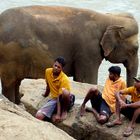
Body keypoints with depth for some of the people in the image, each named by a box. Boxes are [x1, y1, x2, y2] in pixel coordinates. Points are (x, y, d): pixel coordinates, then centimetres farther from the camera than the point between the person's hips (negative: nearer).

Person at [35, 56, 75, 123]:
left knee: (65, 92, -42)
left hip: (63, 100, -3)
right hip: (53, 99, 3)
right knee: (38, 116, -22)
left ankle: (64, 110, -13)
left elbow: (60, 97, -27)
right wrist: (46, 94, 34)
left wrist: (58, 114, -30)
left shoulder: (64, 79, -21)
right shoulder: (48, 71, -4)